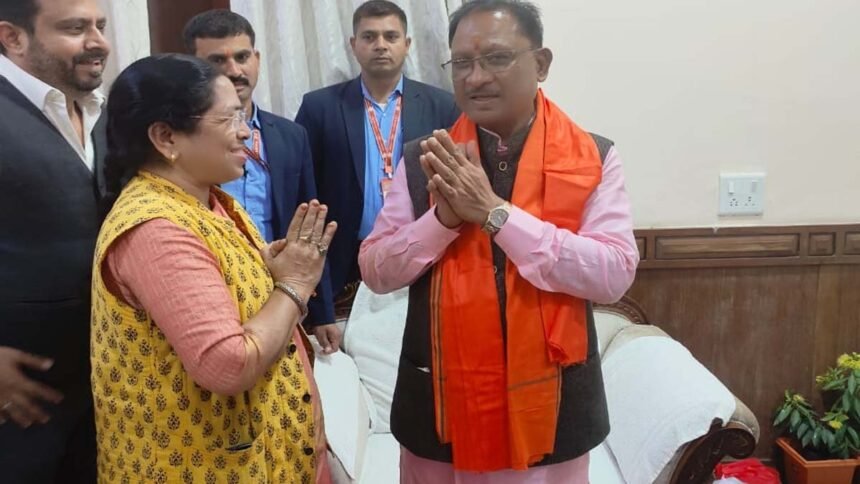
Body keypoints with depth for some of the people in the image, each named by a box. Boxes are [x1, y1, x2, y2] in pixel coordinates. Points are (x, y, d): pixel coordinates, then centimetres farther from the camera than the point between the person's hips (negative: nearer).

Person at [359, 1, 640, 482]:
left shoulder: (593, 158, -5)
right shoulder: (423, 161, 0)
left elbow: (614, 275, -15)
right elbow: (376, 272, -2)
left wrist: (495, 213, -21)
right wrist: (444, 216, -19)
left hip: (549, 407, -1)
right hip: (440, 407, 2)